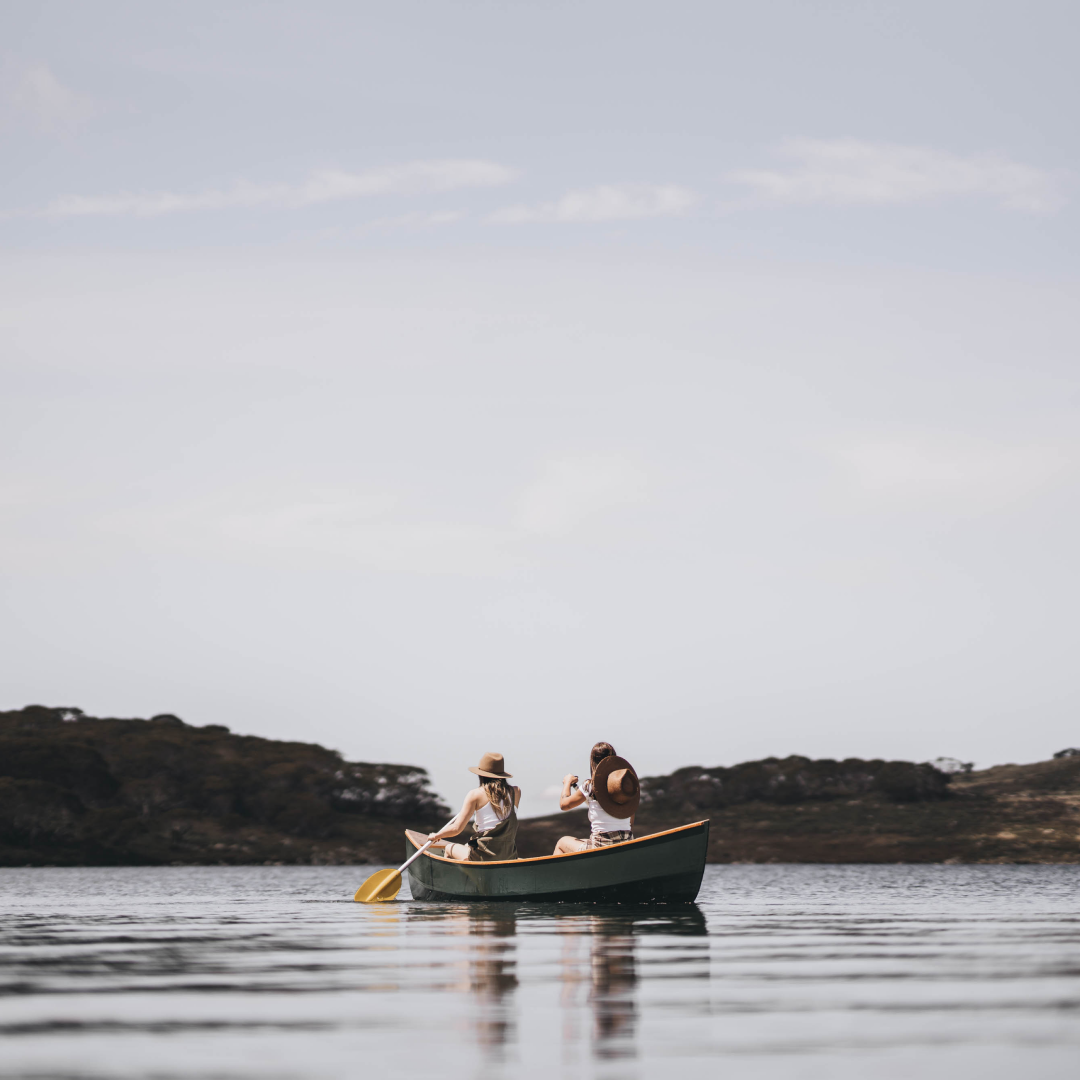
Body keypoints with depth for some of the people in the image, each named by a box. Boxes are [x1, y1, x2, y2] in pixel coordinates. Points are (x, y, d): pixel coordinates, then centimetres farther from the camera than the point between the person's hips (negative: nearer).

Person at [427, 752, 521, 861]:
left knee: (448, 849, 25)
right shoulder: (515, 793, -1)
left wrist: (436, 836, 7)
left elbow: (456, 828, -10)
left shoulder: (475, 795, -10)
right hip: (509, 858, 5)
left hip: (485, 857, -5)